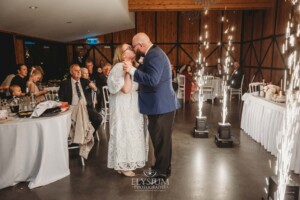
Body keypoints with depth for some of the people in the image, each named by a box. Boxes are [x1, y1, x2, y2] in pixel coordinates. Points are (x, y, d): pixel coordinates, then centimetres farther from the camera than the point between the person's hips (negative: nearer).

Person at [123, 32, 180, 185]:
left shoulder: (154, 55, -18)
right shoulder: (153, 54, 15)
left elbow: (152, 80, -29)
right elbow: (147, 74, 20)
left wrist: (132, 70, -23)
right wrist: (135, 68, 10)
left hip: (161, 105, -10)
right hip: (160, 104, 10)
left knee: (161, 139, 0)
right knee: (160, 138, 19)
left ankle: (161, 173, 14)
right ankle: (161, 167, 34)